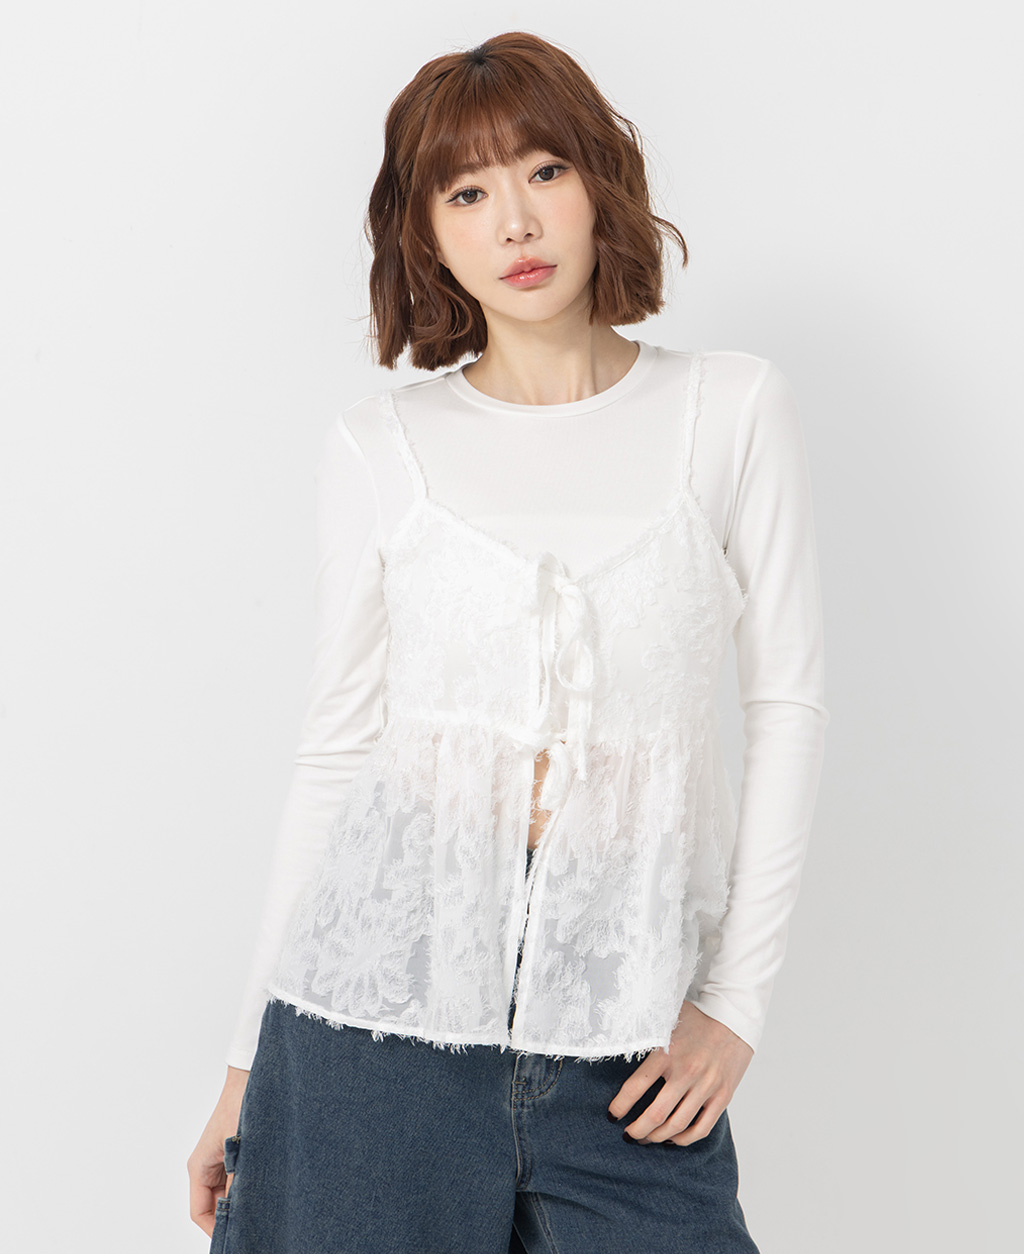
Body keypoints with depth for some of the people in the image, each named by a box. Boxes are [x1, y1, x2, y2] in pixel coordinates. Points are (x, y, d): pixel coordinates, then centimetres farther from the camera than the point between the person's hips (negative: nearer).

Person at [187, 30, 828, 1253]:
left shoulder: (732, 410, 3)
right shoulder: (378, 449, 4)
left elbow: (788, 704, 3)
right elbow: (338, 744, 7)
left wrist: (737, 1001, -2)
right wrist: (249, 1055, 8)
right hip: (384, 998, 1)